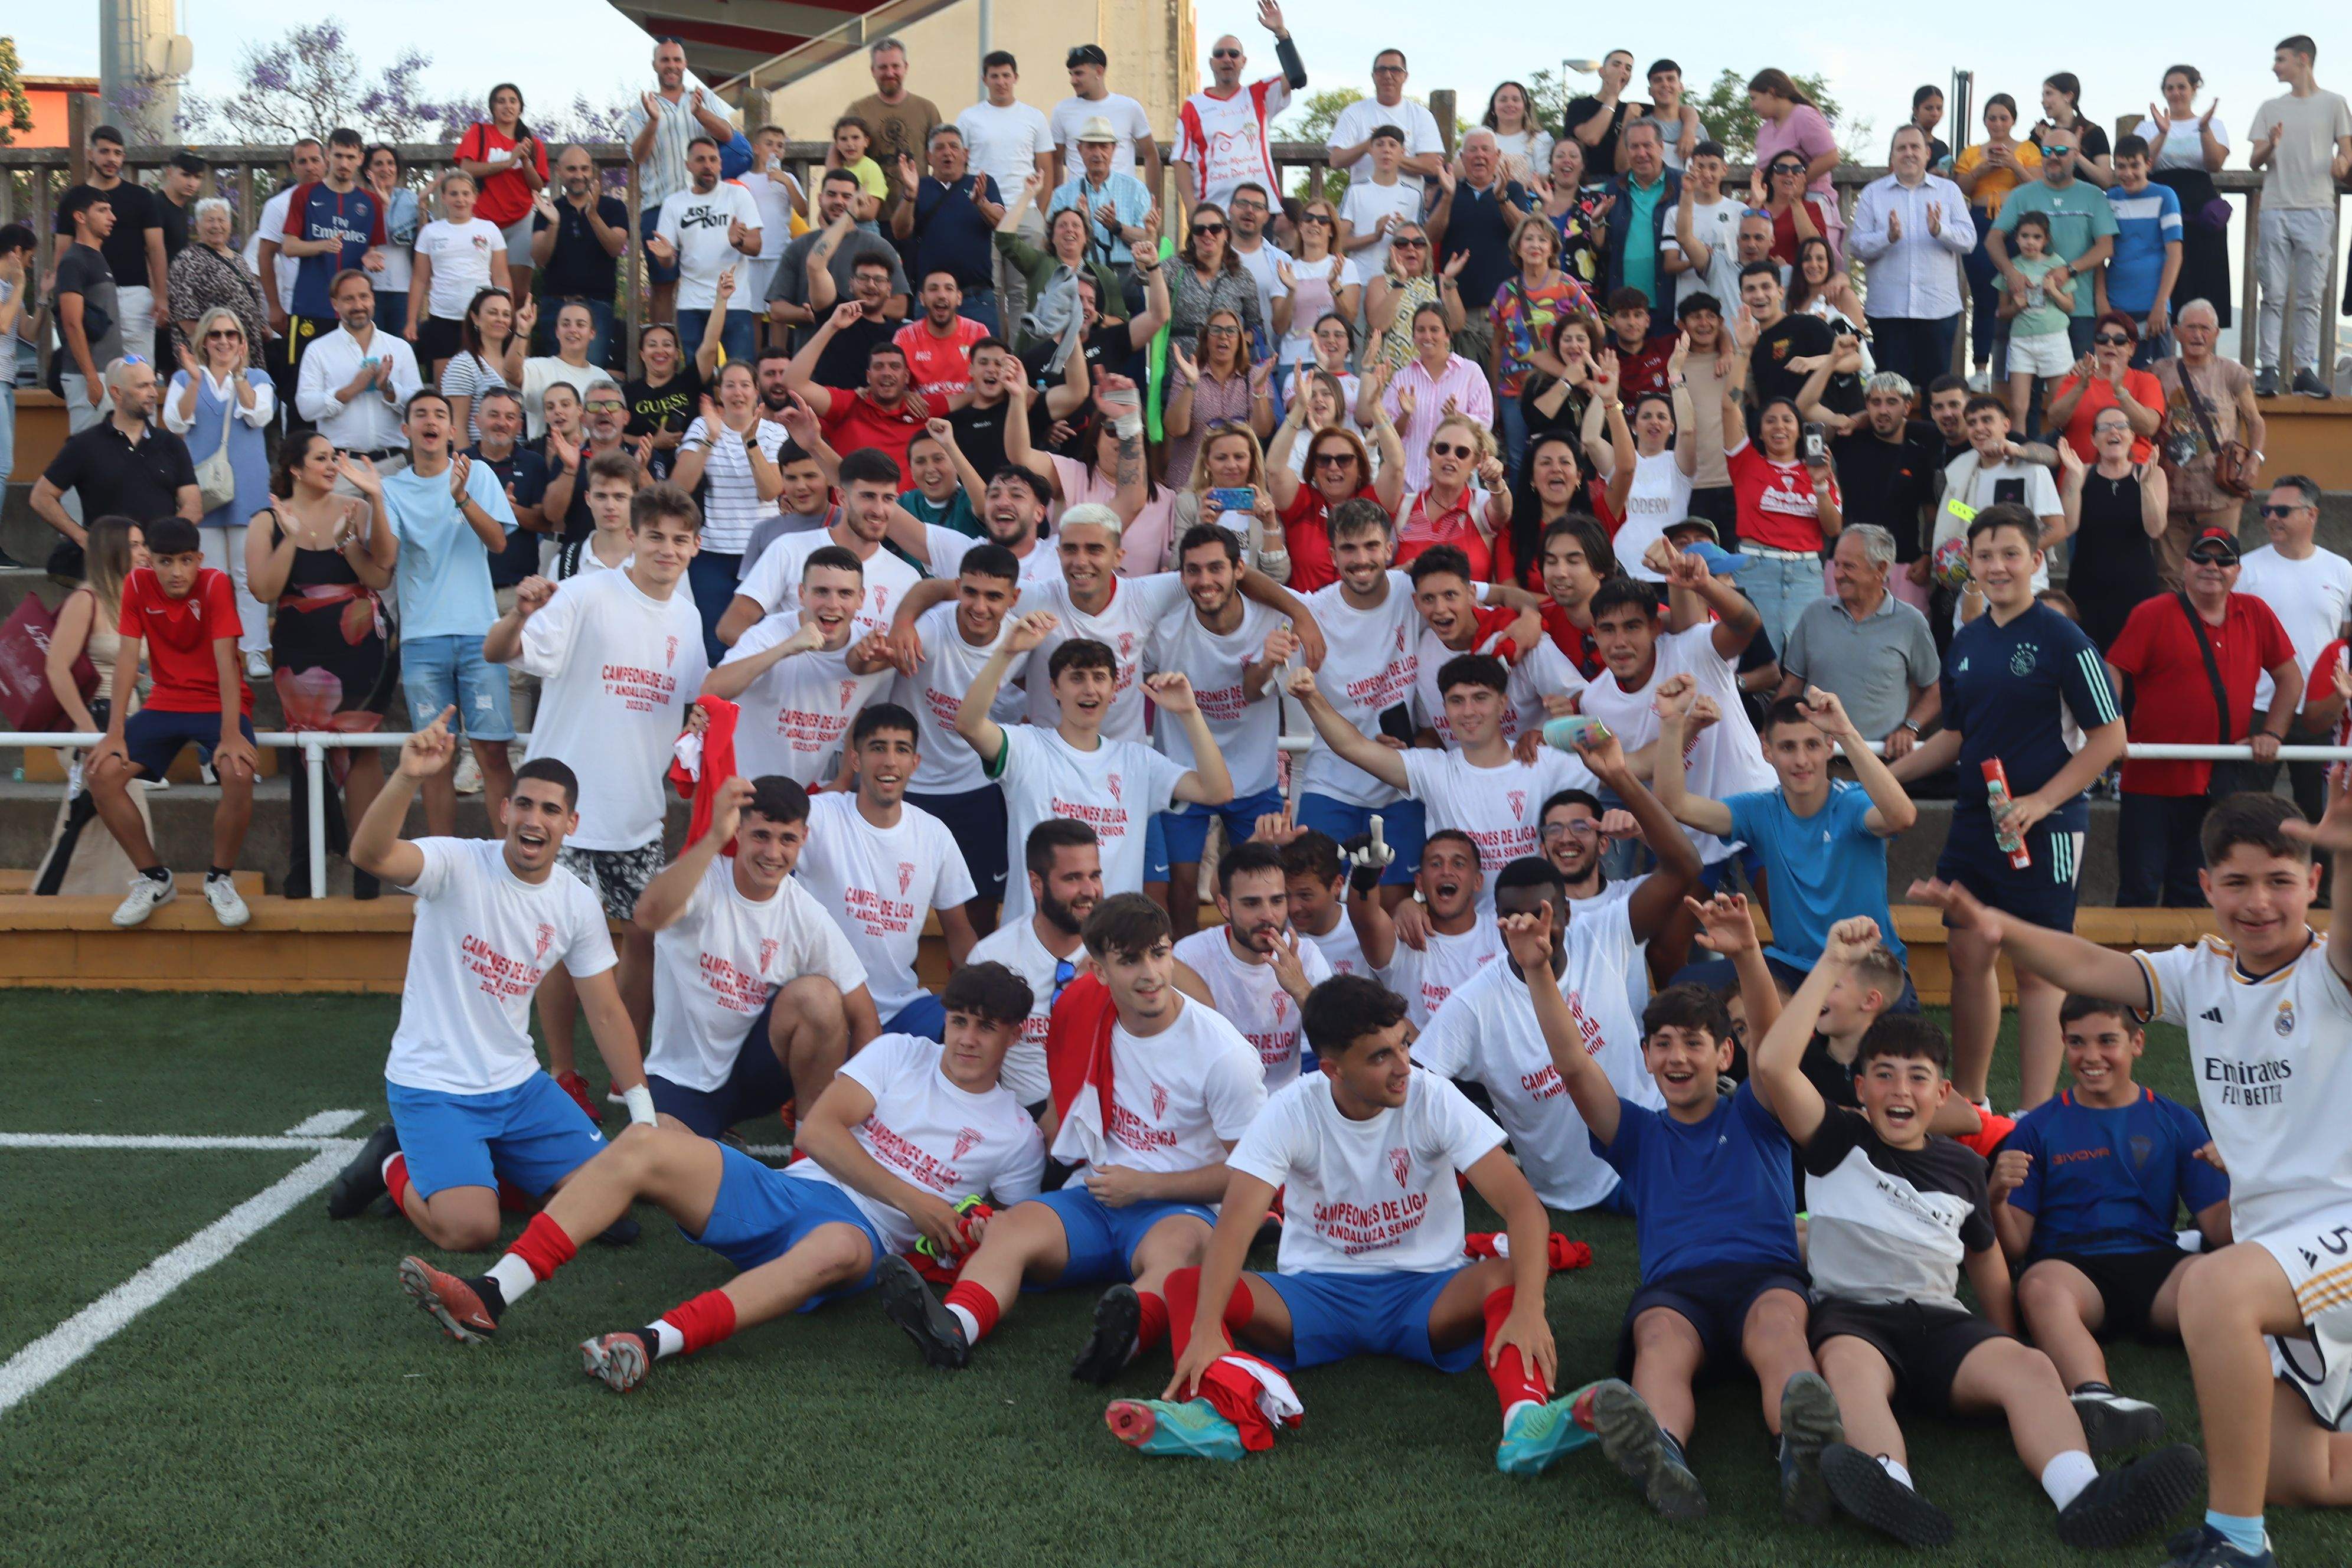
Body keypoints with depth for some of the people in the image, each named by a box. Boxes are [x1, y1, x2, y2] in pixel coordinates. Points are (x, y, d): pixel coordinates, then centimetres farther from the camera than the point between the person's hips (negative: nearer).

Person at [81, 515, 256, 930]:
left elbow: (225, 659, -22)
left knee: (238, 775, -33)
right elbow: (128, 656, -8)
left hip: (219, 703, -4)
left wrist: (231, 735, -30)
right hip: (165, 703, 4)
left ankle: (220, 879, -7)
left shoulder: (216, 584, -16)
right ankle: (153, 877, 2)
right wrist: (115, 734, -15)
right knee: (102, 774, -18)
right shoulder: (137, 584, -6)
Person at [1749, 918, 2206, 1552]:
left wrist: (2004, 1350, 20)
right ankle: (1890, 1490, -68)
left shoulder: (1960, 1164, 21)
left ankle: (2084, 1498, -55)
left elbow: (1986, 1258, 32)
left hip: (1941, 1321, 4)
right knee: (1849, 1364, -40)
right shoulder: (1840, 1143, 9)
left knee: (2032, 1368, -28)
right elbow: (1773, 1065, -7)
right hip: (1852, 1313, -3)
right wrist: (1833, 964, -7)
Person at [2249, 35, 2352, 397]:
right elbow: (2255, 161, 11)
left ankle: (2305, 370, 1)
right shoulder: (2270, 108, 16)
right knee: (2273, 295, -3)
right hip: (2275, 209, 2)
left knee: (2310, 297, -1)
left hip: (2316, 210, -2)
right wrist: (2271, 146, -11)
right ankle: (2268, 368, -3)